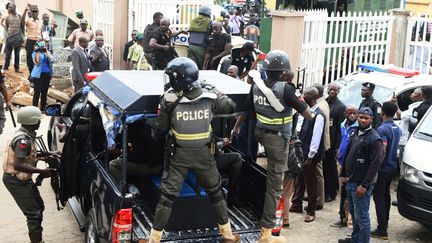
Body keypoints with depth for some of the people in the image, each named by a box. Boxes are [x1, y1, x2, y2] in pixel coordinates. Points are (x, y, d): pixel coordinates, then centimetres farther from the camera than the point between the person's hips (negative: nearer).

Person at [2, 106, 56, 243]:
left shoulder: (26, 135, 6)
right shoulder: (23, 139, -24)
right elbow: (18, 165, -31)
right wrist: (41, 171, -31)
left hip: (22, 179, 10)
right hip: (16, 180, -10)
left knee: (38, 206, 17)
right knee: (33, 213, -8)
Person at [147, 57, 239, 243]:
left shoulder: (169, 99, -16)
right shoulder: (210, 98, -9)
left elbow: (161, 131, -6)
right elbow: (230, 107, 9)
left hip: (179, 155, -2)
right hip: (203, 154, 2)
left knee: (167, 196, 7)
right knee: (215, 193, 19)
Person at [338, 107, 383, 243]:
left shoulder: (374, 139, -13)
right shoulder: (355, 133, 11)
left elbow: (375, 164, -18)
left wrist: (364, 185, -20)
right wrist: (343, 174, 16)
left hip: (361, 184, -8)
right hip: (350, 181, 8)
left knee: (362, 217, -4)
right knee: (354, 213, 19)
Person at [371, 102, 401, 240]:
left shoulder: (382, 129, -20)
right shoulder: (397, 129, 7)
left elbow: (382, 151, -25)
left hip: (382, 169, -9)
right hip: (392, 167, 9)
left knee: (379, 198, -5)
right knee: (386, 195, 22)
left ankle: (382, 231, -7)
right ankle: (385, 222, 38)